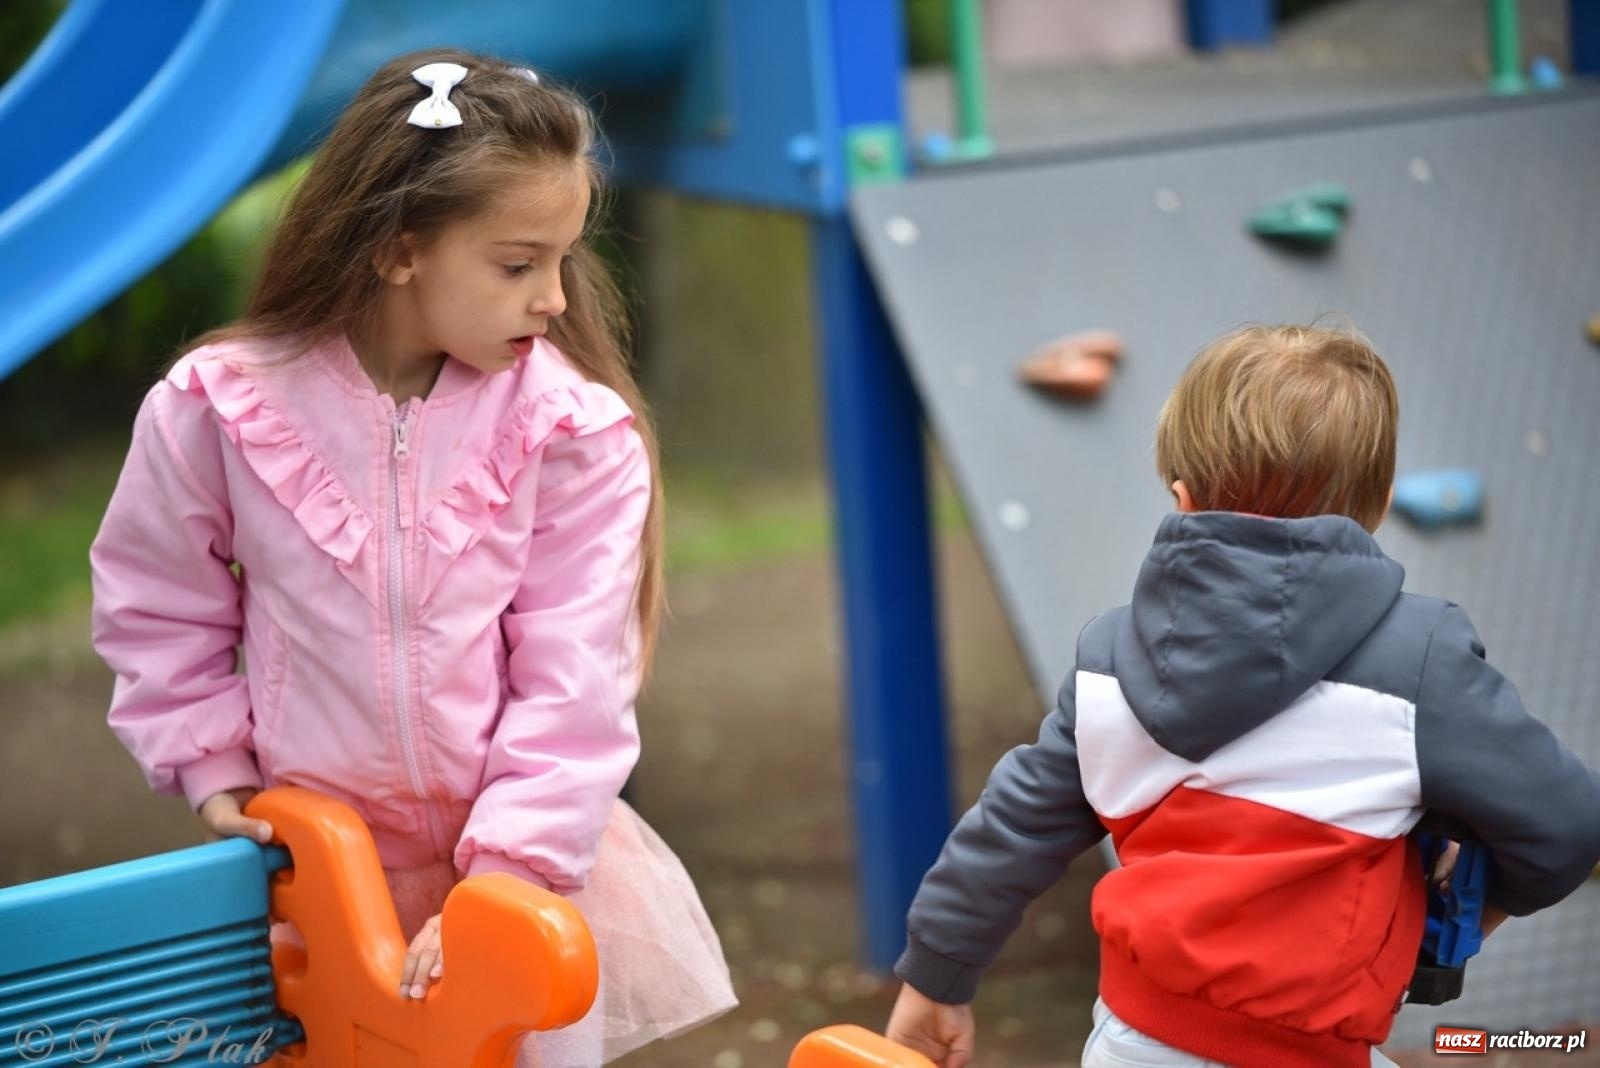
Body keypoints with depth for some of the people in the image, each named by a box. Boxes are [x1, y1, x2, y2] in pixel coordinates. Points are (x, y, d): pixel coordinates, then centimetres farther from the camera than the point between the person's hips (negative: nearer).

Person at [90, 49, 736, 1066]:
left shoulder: (576, 433, -13)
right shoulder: (217, 408, -11)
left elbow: (572, 687, -13)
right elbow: (158, 614, 5)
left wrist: (507, 874, -18)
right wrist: (216, 769, -1)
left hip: (524, 863, 0)